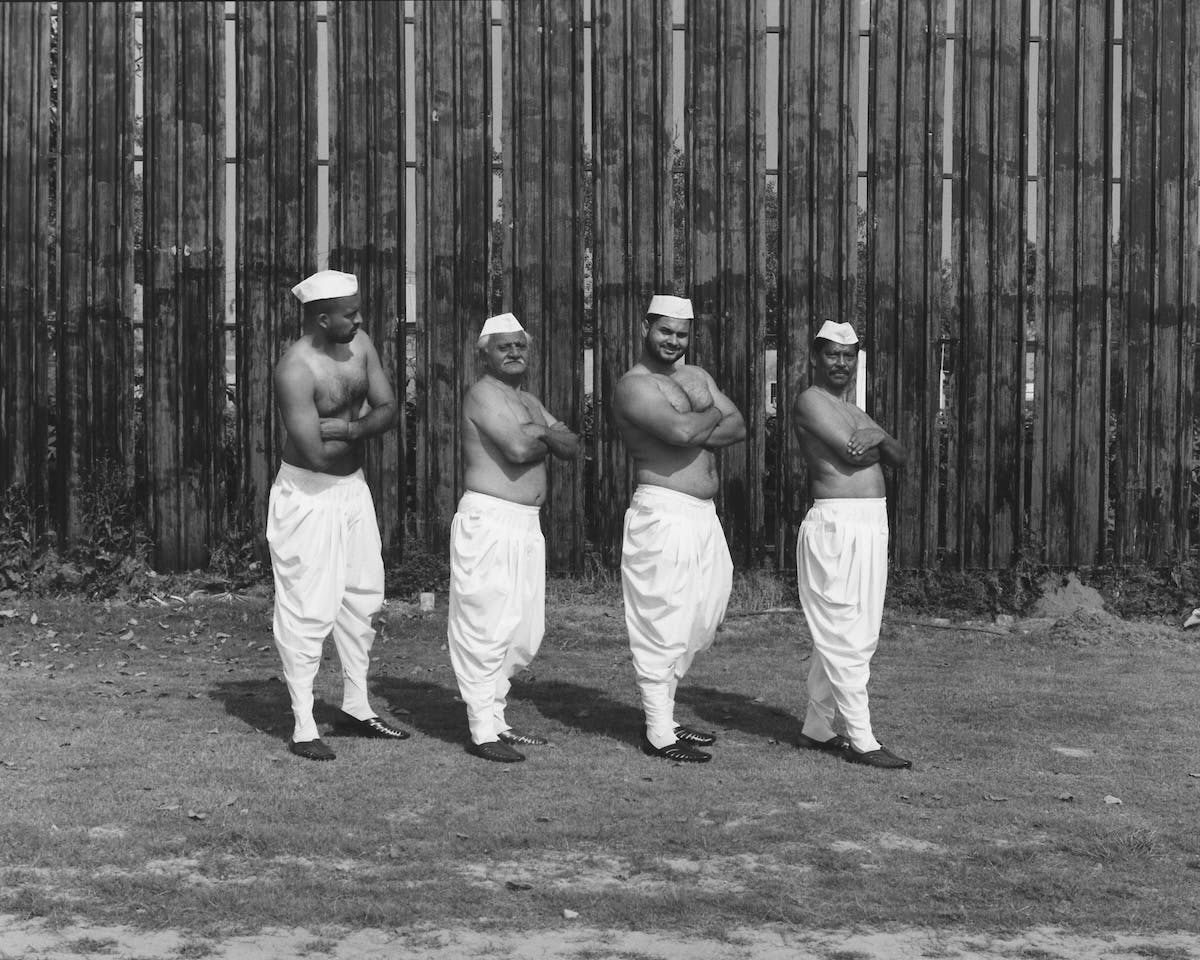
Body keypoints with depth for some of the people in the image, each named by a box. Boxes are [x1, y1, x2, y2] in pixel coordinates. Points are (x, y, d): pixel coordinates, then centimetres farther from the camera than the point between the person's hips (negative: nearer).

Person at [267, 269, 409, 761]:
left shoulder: (359, 343, 0)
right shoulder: (295, 369, -24)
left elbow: (388, 408, -1)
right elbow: (316, 452, -29)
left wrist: (345, 428, -20)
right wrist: (361, 427, -11)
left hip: (353, 487, 8)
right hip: (307, 494, -8)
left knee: (363, 596, 15)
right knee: (309, 608, -5)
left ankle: (356, 708, 28)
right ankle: (303, 728, 2)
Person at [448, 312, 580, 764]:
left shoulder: (529, 401, 20)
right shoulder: (483, 393, -8)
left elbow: (572, 447, 11)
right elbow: (518, 448, -22)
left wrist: (541, 434, -8)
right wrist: (545, 438, -2)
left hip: (526, 524, 10)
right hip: (489, 520, -9)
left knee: (523, 632, 13)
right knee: (487, 627, -8)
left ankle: (496, 720, 23)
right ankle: (482, 731, -5)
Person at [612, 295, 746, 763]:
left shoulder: (696, 376, 17)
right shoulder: (634, 386, -9)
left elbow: (738, 427, 6)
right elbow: (682, 431, -25)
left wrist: (696, 432, -11)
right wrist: (713, 416, -5)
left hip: (703, 514, 9)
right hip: (663, 514, -9)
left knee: (699, 621, 14)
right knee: (663, 622, -5)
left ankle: (662, 715, 26)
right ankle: (659, 734, 2)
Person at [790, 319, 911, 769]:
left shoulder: (852, 410, 21)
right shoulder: (811, 401, -4)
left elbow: (900, 459, 11)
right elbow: (851, 453, -16)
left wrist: (878, 437, -10)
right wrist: (880, 438, 4)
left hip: (871, 527, 9)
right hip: (835, 526, -9)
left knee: (857, 635, 12)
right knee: (844, 636, -7)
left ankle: (817, 728, 20)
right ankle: (861, 740, -7)